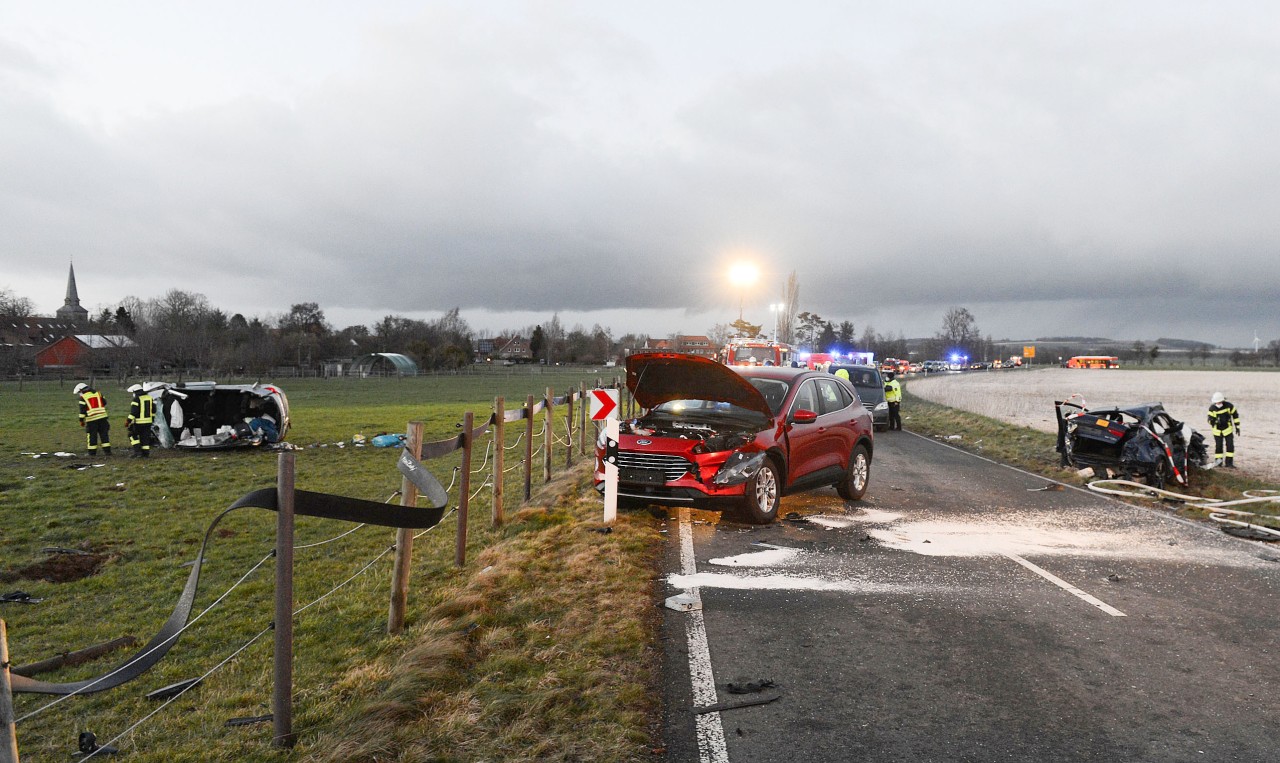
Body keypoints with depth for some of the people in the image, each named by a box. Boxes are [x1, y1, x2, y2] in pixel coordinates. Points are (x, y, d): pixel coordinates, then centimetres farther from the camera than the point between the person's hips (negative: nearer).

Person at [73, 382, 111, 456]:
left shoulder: (83, 397, -2)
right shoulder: (98, 393, 12)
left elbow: (82, 410, -6)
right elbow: (104, 403, 16)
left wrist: (81, 420, -1)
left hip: (91, 418, -4)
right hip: (102, 417, 4)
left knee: (92, 436, 5)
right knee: (104, 434, 9)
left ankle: (92, 452, 9)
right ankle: (107, 451, 8)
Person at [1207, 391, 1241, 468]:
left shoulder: (1229, 406, -11)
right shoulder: (1212, 409, -13)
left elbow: (1235, 415, 2)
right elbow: (1210, 420, -17)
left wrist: (1237, 426, 5)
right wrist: (1214, 421, -41)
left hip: (1228, 430, 1)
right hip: (1217, 431, -1)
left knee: (1230, 446, -3)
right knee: (1218, 447, 2)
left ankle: (1229, 462, 3)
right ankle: (1218, 463, 14)